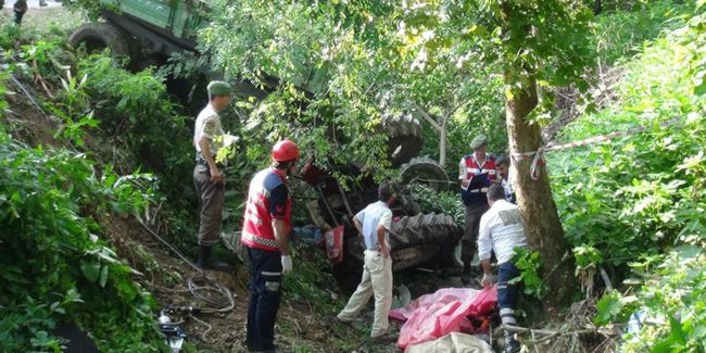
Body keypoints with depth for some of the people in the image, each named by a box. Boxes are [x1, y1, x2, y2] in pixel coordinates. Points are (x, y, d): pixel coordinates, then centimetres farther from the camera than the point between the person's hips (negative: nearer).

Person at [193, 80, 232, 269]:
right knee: (212, 215, -6)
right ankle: (205, 258, -3)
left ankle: (204, 254, 23)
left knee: (206, 213, 16)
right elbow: (203, 141, -26)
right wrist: (213, 168, -29)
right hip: (210, 169, -10)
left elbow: (197, 141, 23)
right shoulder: (212, 116, -14)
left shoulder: (203, 114, 16)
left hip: (201, 167, 10)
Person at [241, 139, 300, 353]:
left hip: (251, 242, 9)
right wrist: (286, 255, -17)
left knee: (257, 292, 17)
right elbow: (277, 224, -21)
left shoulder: (260, 176, 8)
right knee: (269, 296, -1)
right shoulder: (278, 187, -21)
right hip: (267, 247, -9)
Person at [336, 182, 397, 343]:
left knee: (364, 287, 24)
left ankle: (346, 315, 34)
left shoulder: (371, 207, 7)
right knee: (384, 295, -1)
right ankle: (379, 332, 2)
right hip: (379, 256, -9)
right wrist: (383, 246, -22)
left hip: (369, 253, 9)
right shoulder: (386, 212, -19)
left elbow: (355, 219, 22)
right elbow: (380, 229, -37)